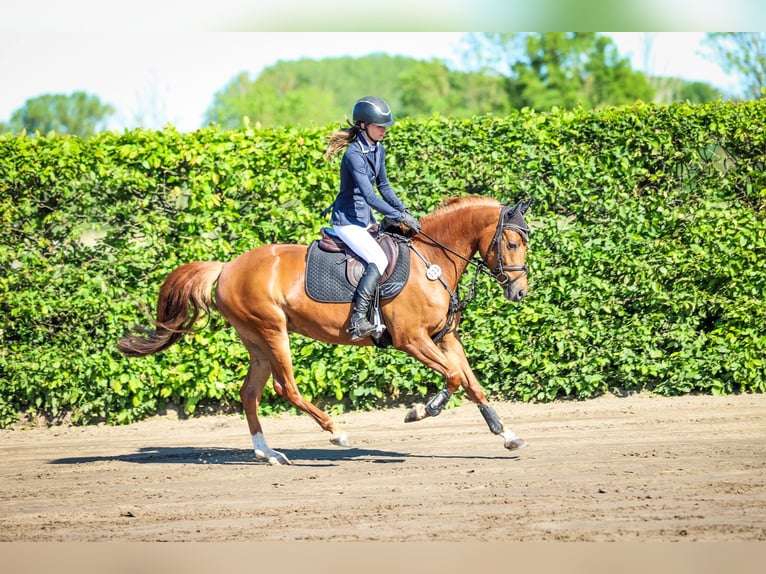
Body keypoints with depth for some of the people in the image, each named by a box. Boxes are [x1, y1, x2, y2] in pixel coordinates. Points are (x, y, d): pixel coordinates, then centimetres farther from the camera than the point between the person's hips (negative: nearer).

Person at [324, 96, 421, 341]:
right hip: (348, 221, -10)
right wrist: (400, 217, -25)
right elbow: (369, 196, -27)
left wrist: (402, 209, 5)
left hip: (366, 219, 10)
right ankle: (358, 320, -26)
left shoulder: (378, 150, 6)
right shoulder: (354, 154, -22)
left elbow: (383, 186, 18)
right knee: (379, 260, -24)